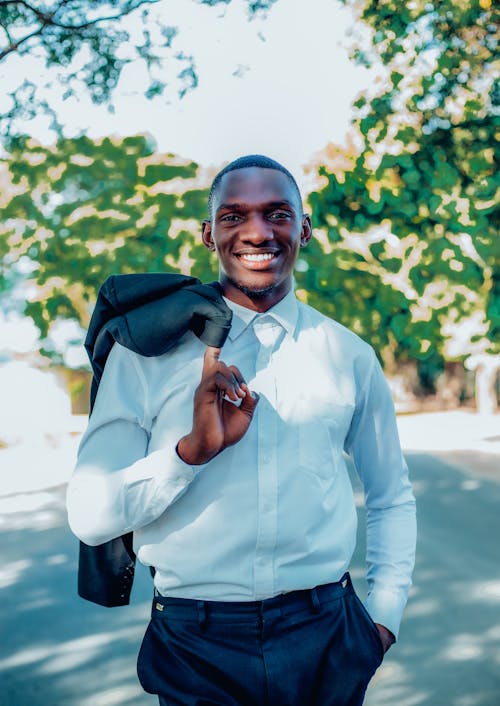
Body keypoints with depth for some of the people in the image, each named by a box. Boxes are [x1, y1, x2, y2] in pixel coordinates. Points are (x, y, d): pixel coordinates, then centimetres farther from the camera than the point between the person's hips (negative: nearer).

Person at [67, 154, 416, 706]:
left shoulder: (349, 355, 4)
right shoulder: (147, 350, -4)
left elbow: (392, 498, 16)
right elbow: (89, 516, -9)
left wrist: (384, 614, 7)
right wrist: (193, 448, -22)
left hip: (325, 643, 2)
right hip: (196, 649, -2)